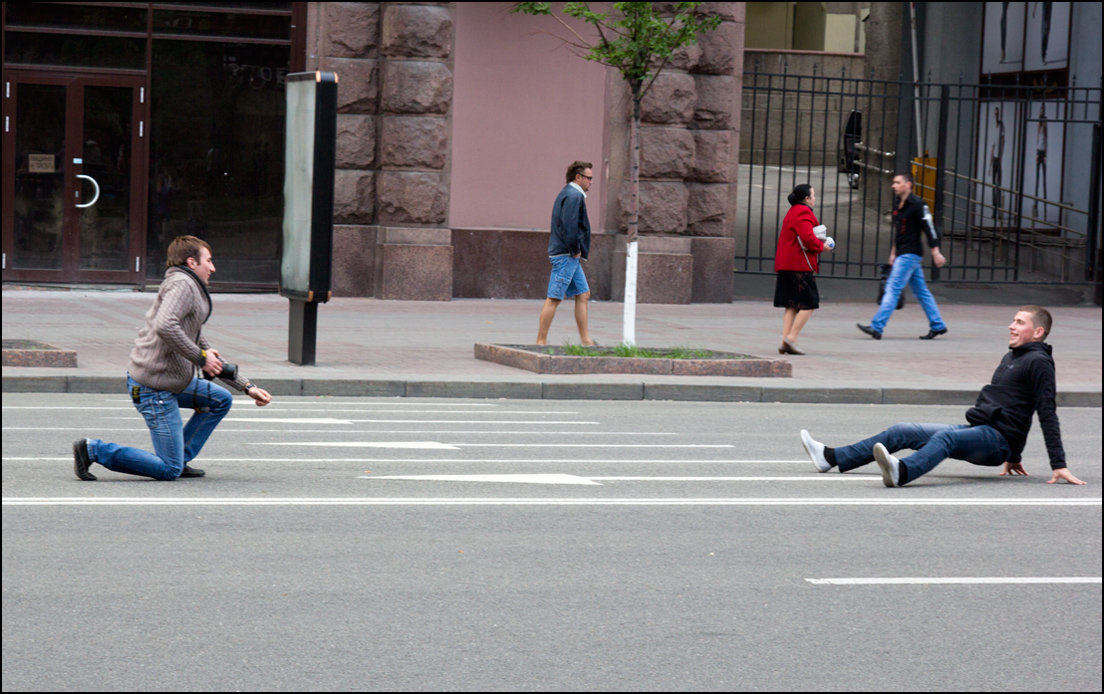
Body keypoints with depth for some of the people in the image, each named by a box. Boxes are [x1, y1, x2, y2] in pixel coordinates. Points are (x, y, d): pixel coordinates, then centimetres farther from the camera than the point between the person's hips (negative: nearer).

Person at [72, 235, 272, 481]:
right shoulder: (182, 285, -10)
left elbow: (210, 357, 27)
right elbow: (165, 327, -30)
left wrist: (247, 387, 23)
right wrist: (201, 357, -20)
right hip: (153, 387, -10)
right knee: (169, 471, -7)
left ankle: (178, 459, 15)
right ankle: (93, 450, -5)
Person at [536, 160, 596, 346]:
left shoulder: (566, 194, 19)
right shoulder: (574, 196, -13)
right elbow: (569, 226, -23)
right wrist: (575, 251, -15)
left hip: (571, 256, 11)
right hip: (566, 254, -11)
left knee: (583, 294, 11)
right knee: (554, 298, -7)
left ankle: (585, 339, 12)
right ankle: (541, 341, -5)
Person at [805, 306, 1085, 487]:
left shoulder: (1038, 363, -7)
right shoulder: (1010, 358, 24)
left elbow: (1048, 414, -14)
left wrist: (1059, 465, -20)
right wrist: (1013, 456, 35)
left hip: (998, 440, -9)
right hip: (976, 430, 9)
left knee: (945, 436, -38)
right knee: (902, 432, 1)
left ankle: (901, 472, -69)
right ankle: (831, 457, -4)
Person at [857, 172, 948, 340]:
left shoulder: (917, 204, -12)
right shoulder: (899, 206, 15)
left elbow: (929, 228, -13)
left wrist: (935, 252, -16)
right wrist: (893, 252, 23)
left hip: (910, 254, -9)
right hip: (903, 254, 9)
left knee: (893, 289, -12)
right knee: (921, 291, 12)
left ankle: (876, 327, -14)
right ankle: (938, 325, 18)